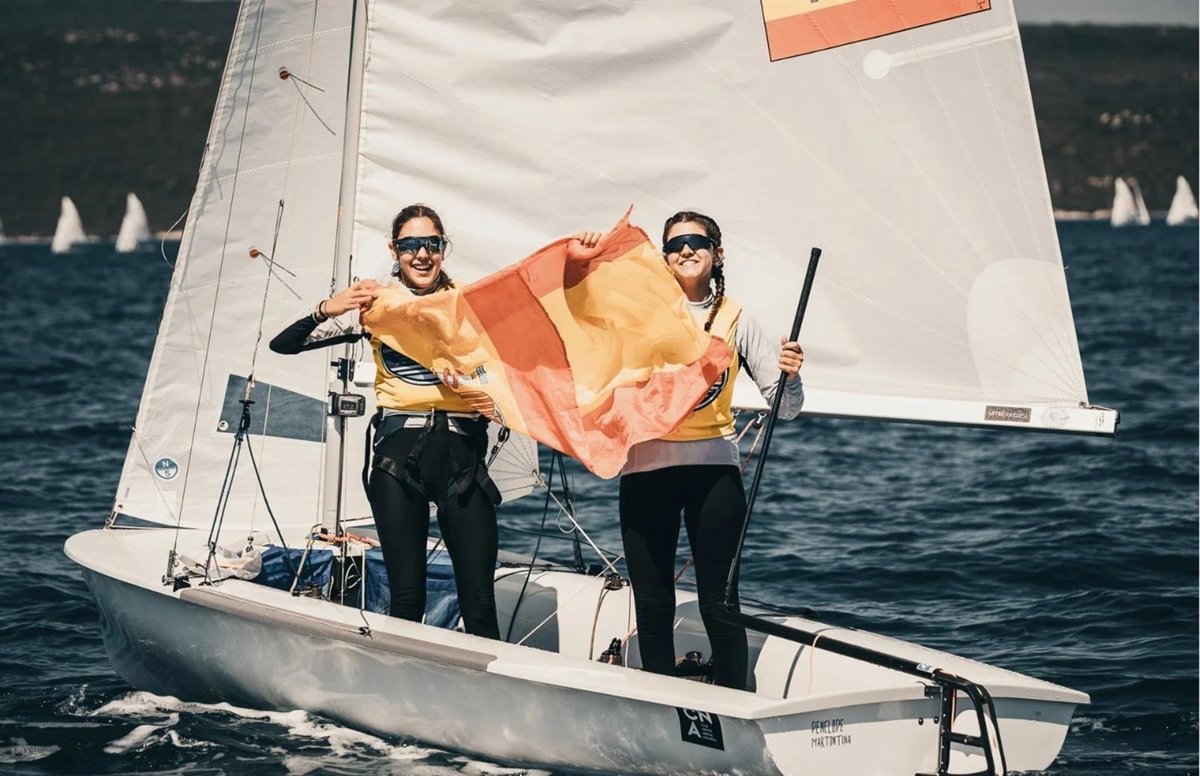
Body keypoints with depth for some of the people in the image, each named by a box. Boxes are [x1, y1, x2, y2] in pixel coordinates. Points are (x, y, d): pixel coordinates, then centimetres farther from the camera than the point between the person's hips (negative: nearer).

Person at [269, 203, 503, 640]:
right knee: (406, 600, -3)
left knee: (480, 603, -4)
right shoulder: (377, 305, 7)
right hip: (399, 451, 0)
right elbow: (283, 344, 6)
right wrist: (328, 309, -12)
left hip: (462, 452, 1)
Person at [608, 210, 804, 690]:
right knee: (652, 602, 5)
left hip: (714, 467, -1)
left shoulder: (735, 320, 7)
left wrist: (790, 375, -17)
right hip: (646, 466, 1)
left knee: (719, 599, -3)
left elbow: (786, 408, 6)